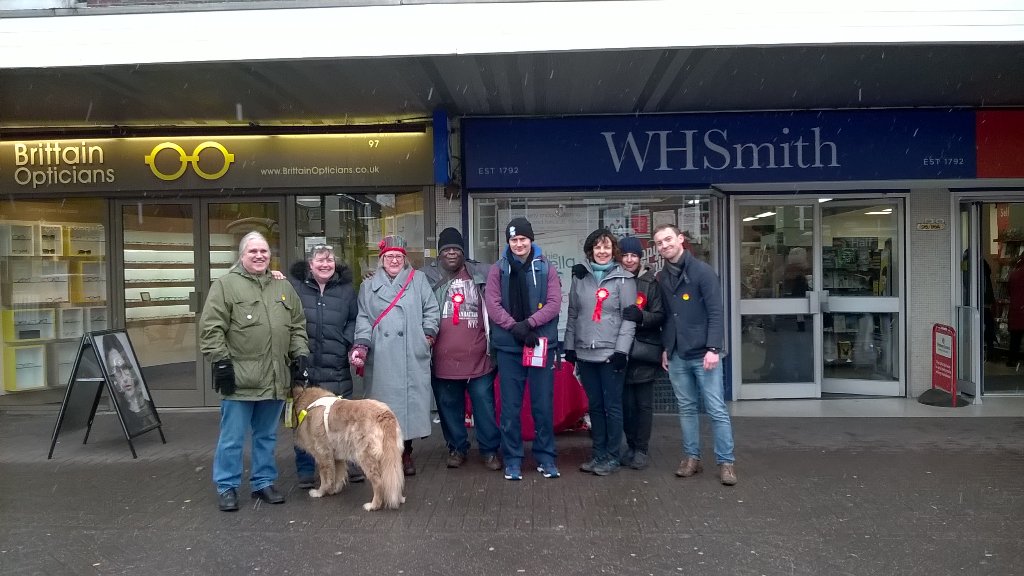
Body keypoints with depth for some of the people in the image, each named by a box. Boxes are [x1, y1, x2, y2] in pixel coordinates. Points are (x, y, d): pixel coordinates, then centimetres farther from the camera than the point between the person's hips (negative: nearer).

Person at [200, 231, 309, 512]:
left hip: (275, 379, 5)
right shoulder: (225, 285, -2)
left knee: (267, 436, 15)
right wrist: (221, 361, -13)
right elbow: (211, 328, -8)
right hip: (240, 378, -5)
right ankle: (226, 487, 18)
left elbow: (298, 325, 18)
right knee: (232, 438, 4)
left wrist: (299, 353, 8)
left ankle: (263, 482, 27)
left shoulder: (283, 287, 14)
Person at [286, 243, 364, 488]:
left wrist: (347, 340, -1)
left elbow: (355, 320, 14)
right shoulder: (294, 286, 0)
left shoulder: (345, 289, 7)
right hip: (303, 366, -2)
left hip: (337, 368, 2)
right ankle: (305, 471, 19)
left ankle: (350, 464, 25)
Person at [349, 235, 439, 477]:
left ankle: (406, 452, 12)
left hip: (413, 357, 0)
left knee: (411, 399, -1)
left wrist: (429, 334, -1)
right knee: (385, 402, -2)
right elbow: (363, 319, 8)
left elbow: (431, 310, 10)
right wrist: (361, 345, -6)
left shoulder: (418, 279, 14)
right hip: (382, 359, 0)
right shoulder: (369, 286, 16)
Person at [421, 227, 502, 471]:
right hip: (444, 358, 0)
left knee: (484, 405, 5)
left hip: (478, 357, 0)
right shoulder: (427, 276, 2)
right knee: (449, 406, 11)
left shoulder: (481, 274, 4)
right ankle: (457, 447, 27)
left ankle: (490, 449, 19)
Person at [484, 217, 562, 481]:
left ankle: (545, 456, 20)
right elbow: (493, 305, -3)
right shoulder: (498, 270, 5)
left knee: (543, 404, 6)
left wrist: (529, 324, -16)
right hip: (508, 347, 0)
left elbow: (554, 303, -4)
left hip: (541, 345, 0)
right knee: (510, 406, 5)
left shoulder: (546, 268, 5)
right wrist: (515, 328, -16)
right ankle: (512, 459, 17)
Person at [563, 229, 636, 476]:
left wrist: (621, 349, -13)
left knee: (612, 405, 1)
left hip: (611, 353, -4)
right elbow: (573, 314, 14)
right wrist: (569, 345, 10)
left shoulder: (623, 279, -1)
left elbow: (629, 317, -5)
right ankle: (598, 453, 21)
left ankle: (612, 456, 12)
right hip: (585, 353, 4)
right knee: (594, 405, 11)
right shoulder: (580, 277, 10)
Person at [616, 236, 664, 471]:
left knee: (643, 403, 3)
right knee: (626, 403, 6)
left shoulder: (651, 283, 0)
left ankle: (642, 450, 14)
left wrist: (641, 316, -23)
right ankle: (631, 446, 21)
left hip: (644, 352, -2)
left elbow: (660, 316, -3)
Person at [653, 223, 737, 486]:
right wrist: (665, 348, 13)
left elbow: (716, 313, -11)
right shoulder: (662, 279, 10)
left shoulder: (702, 271, -7)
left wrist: (713, 349, -17)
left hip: (703, 354, -5)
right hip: (677, 356, 5)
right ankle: (691, 457, 22)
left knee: (717, 410, 0)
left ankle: (726, 461, 9)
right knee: (686, 409, 12)